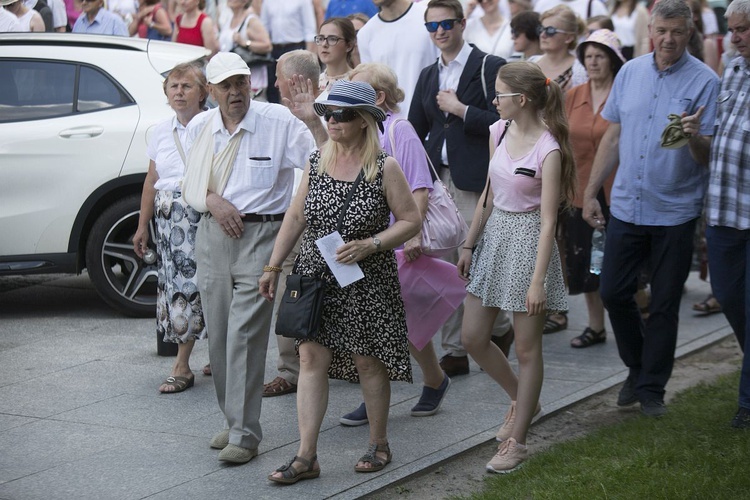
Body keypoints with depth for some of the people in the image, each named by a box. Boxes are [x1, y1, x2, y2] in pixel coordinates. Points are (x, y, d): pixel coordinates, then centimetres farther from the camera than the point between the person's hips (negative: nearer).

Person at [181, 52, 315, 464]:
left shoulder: (280, 122, -5)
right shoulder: (200, 127, 9)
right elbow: (189, 186, 15)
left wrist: (315, 123, -23)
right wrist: (212, 200, -4)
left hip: (261, 236, -5)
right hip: (213, 234, 5)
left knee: (245, 334, -11)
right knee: (218, 334, 10)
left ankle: (244, 434, -8)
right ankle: (233, 420, 24)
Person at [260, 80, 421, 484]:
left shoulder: (384, 167, -8)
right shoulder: (317, 161, 5)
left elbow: (411, 220, -6)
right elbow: (296, 216, 12)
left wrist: (369, 245, -19)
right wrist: (273, 266, 10)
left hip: (366, 280, -4)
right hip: (315, 276, 4)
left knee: (367, 360, 5)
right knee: (311, 358, -3)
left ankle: (378, 444, 24)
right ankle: (306, 457, -1)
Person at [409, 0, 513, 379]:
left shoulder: (490, 68, -3)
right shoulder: (428, 76, 17)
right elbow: (415, 131, 22)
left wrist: (460, 109, -12)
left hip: (474, 181, -6)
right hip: (437, 181, 6)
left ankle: (500, 329, 17)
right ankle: (455, 351, 12)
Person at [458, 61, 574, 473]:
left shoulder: (548, 150, -18)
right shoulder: (498, 132, 3)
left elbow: (548, 221, -18)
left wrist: (538, 281, -20)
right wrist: (469, 245, 13)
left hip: (528, 239, -8)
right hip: (495, 234, 8)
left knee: (526, 347, 3)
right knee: (472, 337, 9)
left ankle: (516, 442, 11)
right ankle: (523, 400, 34)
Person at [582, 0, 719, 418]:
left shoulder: (705, 81, -8)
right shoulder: (630, 73, 5)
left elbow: (710, 155, -10)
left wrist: (694, 138, -32)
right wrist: (591, 191, 10)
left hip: (676, 211, -4)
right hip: (627, 206, 4)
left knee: (664, 305, 5)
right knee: (614, 293, 6)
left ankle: (651, 387, 18)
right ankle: (638, 368, 27)